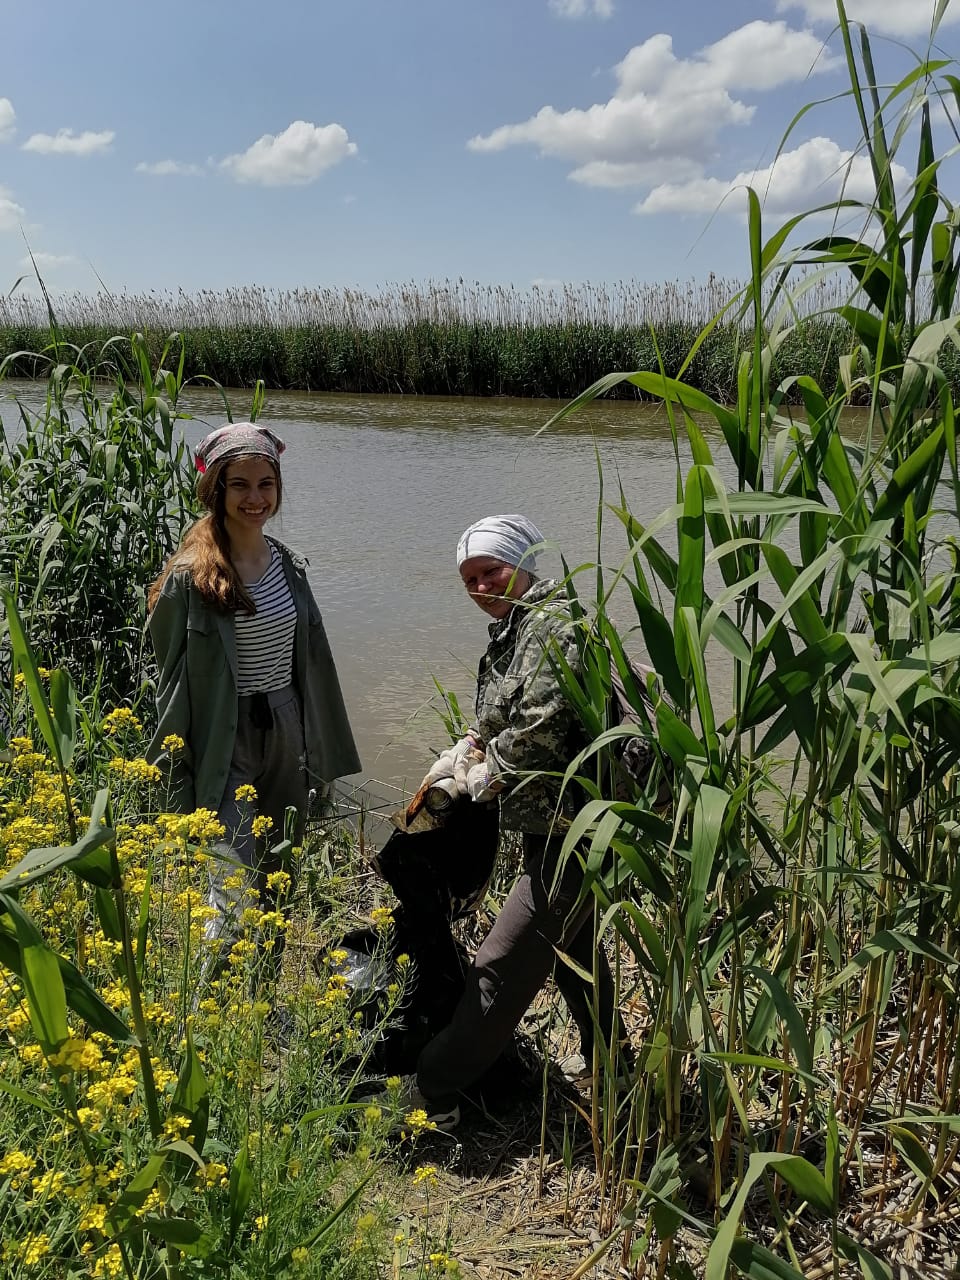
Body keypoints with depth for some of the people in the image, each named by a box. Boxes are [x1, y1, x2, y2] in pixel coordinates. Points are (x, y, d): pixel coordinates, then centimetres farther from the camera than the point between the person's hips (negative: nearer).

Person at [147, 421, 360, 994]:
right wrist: (178, 782, -8)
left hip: (286, 736, 6)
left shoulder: (290, 565, 7)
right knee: (236, 902, -11)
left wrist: (320, 755, 15)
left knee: (276, 891, 15)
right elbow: (175, 681, -7)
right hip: (226, 747, -6)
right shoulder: (190, 577, -11)